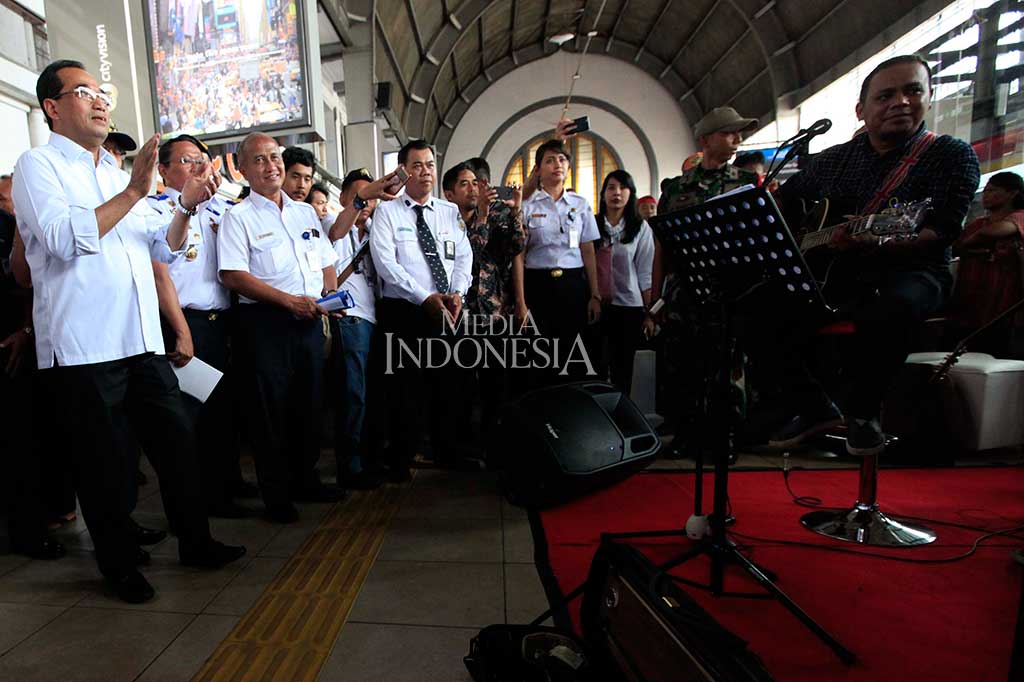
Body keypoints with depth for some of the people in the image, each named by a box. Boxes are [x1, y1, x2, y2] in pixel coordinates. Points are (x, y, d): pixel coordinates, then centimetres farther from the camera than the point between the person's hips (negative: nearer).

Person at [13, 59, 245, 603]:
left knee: (177, 441, 9)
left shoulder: (117, 175, 22)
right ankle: (119, 565, 23)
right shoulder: (39, 165, 0)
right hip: (84, 345, -6)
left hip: (142, 339, 6)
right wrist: (132, 192, -19)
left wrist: (187, 207, 2)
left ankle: (195, 543, 25)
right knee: (104, 462, 5)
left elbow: (163, 247, 17)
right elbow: (65, 238, -17)